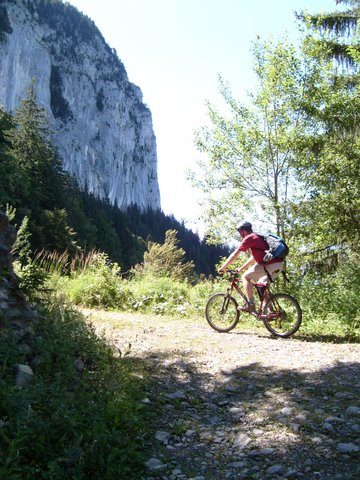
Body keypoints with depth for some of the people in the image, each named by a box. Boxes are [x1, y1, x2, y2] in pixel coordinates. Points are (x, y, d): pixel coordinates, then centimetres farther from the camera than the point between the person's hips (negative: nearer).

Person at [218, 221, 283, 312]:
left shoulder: (249, 238, -1)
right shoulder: (258, 238, 27)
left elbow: (235, 254, -3)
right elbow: (253, 258, 34)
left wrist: (223, 267, 5)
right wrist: (240, 269, 36)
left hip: (269, 265, -9)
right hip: (278, 265, 9)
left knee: (246, 277, 0)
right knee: (262, 284, 25)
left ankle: (250, 305, -4)